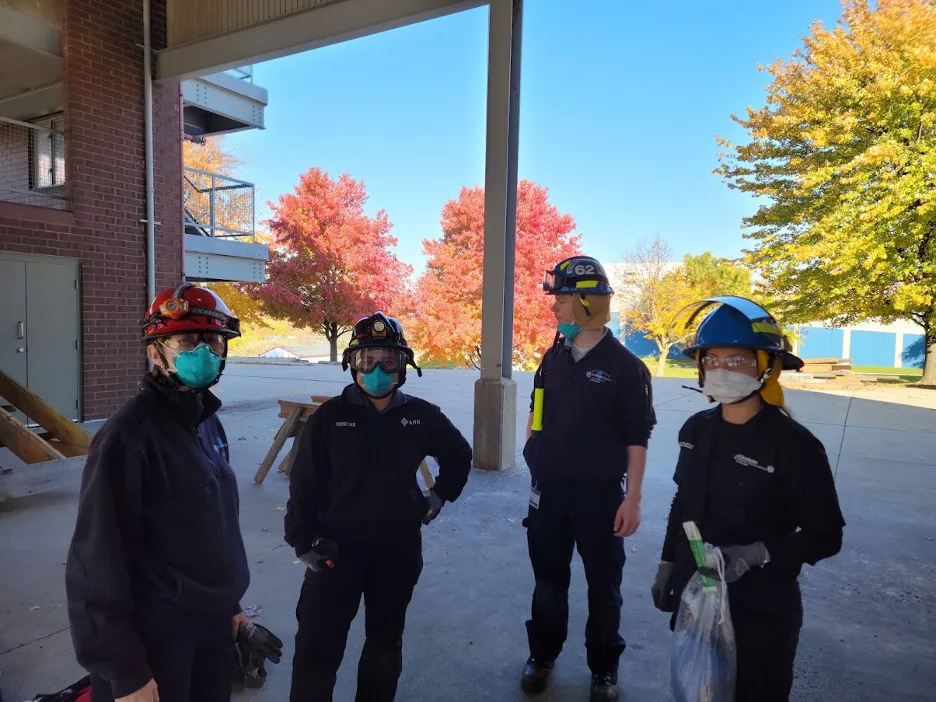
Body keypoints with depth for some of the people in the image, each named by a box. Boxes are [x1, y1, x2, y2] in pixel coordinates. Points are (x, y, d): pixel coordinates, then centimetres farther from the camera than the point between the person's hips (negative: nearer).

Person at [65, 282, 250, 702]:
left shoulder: (208, 422, 5)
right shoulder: (128, 434, -20)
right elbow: (99, 561, -20)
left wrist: (229, 603, 16)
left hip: (211, 621, 8)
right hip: (156, 634, -7)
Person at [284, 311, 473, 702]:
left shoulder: (421, 416, -4)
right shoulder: (330, 417, -10)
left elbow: (459, 455, 13)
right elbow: (304, 484, -6)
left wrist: (440, 497, 8)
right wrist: (303, 541, -7)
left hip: (399, 550, 2)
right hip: (337, 549, -2)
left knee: (385, 643, 19)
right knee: (317, 646, 1)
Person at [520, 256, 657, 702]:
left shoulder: (624, 365, -10)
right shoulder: (554, 358, 4)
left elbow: (637, 438, -8)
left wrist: (632, 497, -10)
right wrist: (533, 458, 11)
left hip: (599, 493, -4)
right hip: (548, 490, 4)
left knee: (603, 583, 12)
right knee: (548, 578, 16)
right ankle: (542, 655, 35)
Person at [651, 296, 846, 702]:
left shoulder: (794, 445, -18)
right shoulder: (696, 430, -2)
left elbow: (826, 536, -13)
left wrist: (756, 554, -25)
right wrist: (667, 566, 11)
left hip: (760, 612, -5)